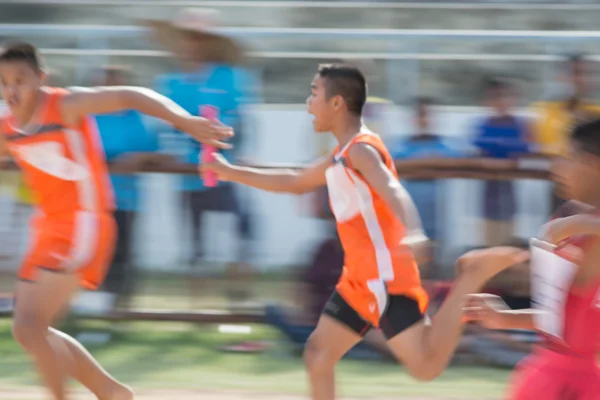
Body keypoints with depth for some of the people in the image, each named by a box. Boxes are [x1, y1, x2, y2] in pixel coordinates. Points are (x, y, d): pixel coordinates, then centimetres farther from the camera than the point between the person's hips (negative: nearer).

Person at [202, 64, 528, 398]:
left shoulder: (361, 150, -12)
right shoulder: (341, 157, 18)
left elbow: (394, 193, -31)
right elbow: (295, 183, 34)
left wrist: (413, 235, -51)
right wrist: (231, 173, 35)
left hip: (385, 277, -9)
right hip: (360, 279, 9)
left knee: (427, 367, -20)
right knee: (318, 356, 9)